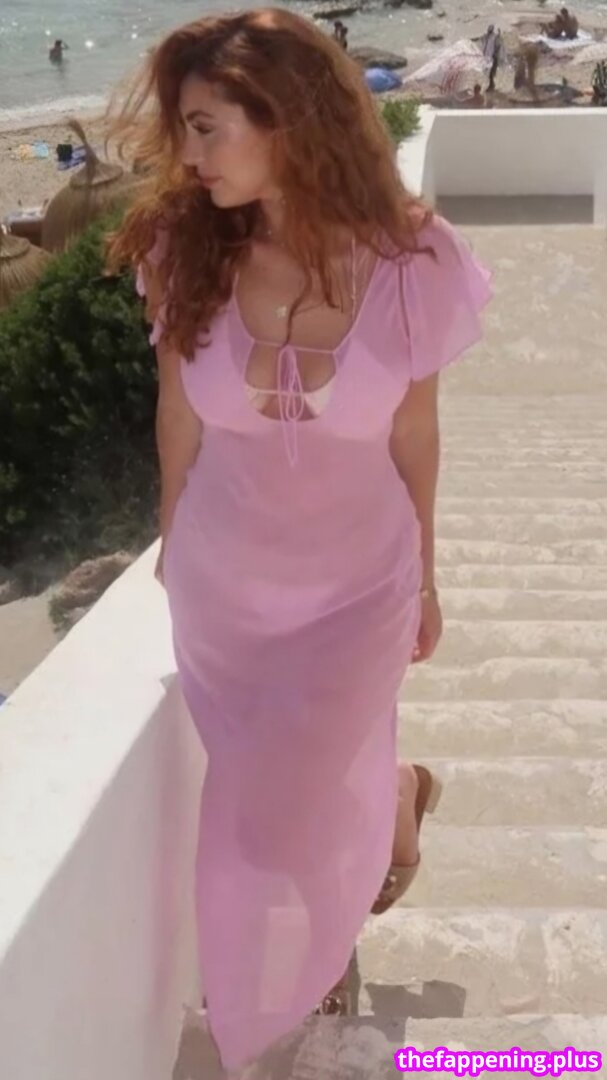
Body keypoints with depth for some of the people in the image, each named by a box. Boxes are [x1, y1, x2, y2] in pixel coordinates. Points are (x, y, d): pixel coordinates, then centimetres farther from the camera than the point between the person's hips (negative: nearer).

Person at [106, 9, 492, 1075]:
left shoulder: (410, 268, -20)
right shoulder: (190, 248, -17)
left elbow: (412, 434, -6)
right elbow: (180, 415, -3)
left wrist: (424, 579, 5)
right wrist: (170, 545, 11)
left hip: (355, 587, -2)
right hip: (221, 581, 2)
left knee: (292, 821, 11)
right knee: (273, 792, 22)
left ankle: (394, 793, 47)